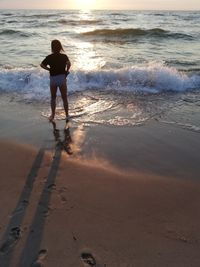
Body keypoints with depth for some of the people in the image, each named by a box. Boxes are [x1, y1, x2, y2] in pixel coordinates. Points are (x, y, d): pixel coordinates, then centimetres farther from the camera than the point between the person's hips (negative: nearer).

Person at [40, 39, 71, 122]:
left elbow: (42, 65, -7)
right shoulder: (64, 56, -3)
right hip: (62, 78, -1)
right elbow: (69, 63, -21)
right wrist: (66, 71, -6)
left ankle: (52, 115, 20)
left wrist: (50, 69, 4)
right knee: (64, 98, 8)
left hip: (52, 79, 1)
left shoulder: (49, 57, 0)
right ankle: (67, 115, 13)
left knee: (53, 98, 15)